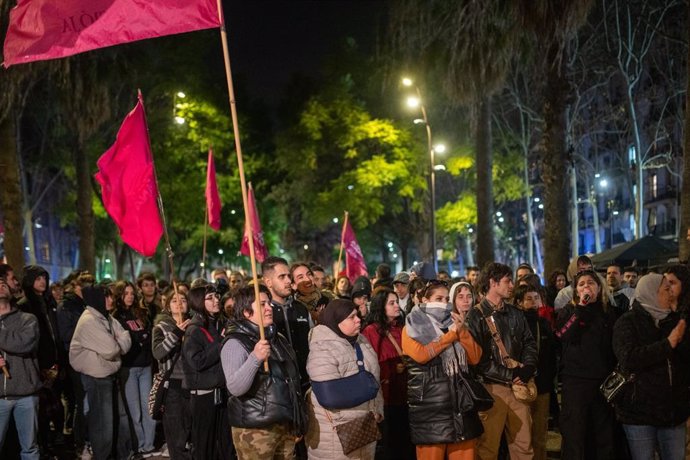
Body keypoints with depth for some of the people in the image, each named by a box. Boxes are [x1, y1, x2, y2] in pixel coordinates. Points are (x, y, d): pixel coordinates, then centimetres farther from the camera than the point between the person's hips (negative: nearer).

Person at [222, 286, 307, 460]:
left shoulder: (278, 339, 13)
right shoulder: (235, 343, -10)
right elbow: (235, 388, -23)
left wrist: (298, 421, 20)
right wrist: (255, 358, -33)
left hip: (286, 424, 7)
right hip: (255, 429, -7)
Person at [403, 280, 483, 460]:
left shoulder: (454, 323, 17)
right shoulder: (413, 328, 3)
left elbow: (475, 358, 8)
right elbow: (420, 355, -17)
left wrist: (462, 332, -6)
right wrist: (451, 335, -8)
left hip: (461, 400, 5)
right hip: (430, 404, -5)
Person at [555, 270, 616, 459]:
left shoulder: (608, 313, 11)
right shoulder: (568, 311, 3)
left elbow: (615, 346, 12)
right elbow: (563, 335, -17)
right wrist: (581, 308, -16)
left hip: (603, 380, 3)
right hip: (575, 379, -3)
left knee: (604, 433, 9)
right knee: (574, 432, 0)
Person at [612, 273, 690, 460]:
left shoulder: (674, 320, 11)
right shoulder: (627, 322, -4)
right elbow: (628, 359, -20)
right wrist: (668, 344, -16)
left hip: (674, 410, 4)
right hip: (639, 409, -4)